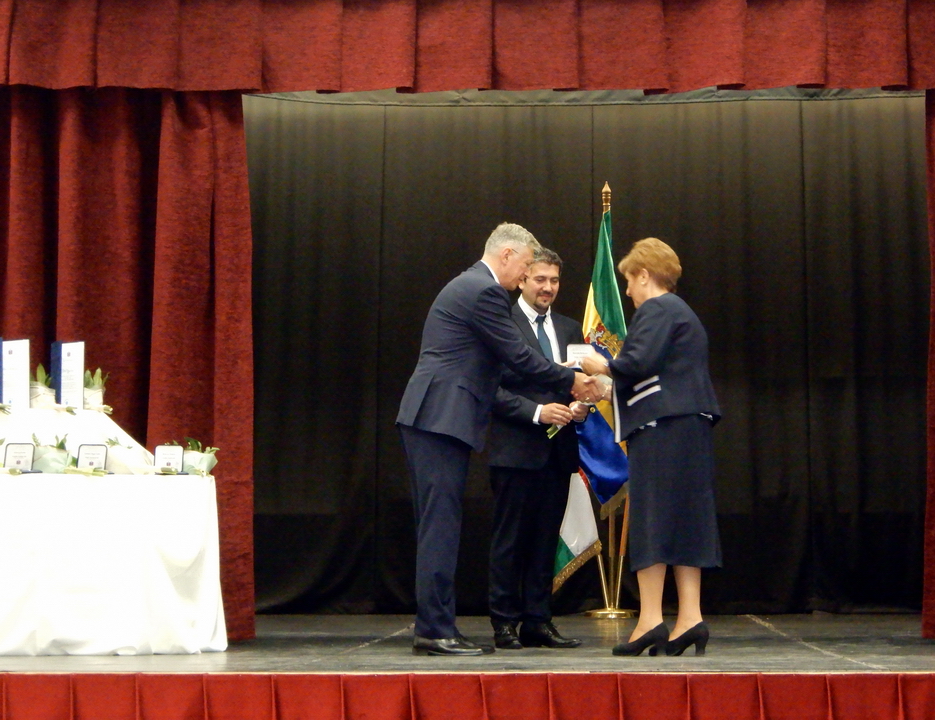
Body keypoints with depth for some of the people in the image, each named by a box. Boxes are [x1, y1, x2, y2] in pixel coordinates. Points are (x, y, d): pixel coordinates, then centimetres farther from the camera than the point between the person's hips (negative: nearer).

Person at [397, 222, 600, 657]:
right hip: (442, 418, -11)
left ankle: (434, 628, 13)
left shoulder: (469, 286, 22)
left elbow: (508, 358, 26)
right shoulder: (484, 291, -10)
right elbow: (517, 356, -10)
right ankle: (435, 630, -7)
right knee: (440, 526, -9)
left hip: (430, 419, 11)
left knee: (437, 526, 10)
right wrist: (570, 382, 1)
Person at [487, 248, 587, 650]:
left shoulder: (569, 330, 17)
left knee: (546, 540, 9)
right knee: (510, 540, 0)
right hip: (516, 449, -6)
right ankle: (505, 624, 6)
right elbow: (494, 390, -9)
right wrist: (538, 412, -18)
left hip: (558, 451, 6)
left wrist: (580, 405, -4)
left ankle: (538, 621, 14)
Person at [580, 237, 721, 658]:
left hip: (661, 426, -9)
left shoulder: (654, 310, -7)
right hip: (692, 424, 10)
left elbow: (640, 362, -20)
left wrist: (605, 366, -2)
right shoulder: (684, 313, 23)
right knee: (685, 520, 6)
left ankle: (650, 620, -9)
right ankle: (689, 619, 3)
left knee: (650, 520, -8)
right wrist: (614, 383, 25)